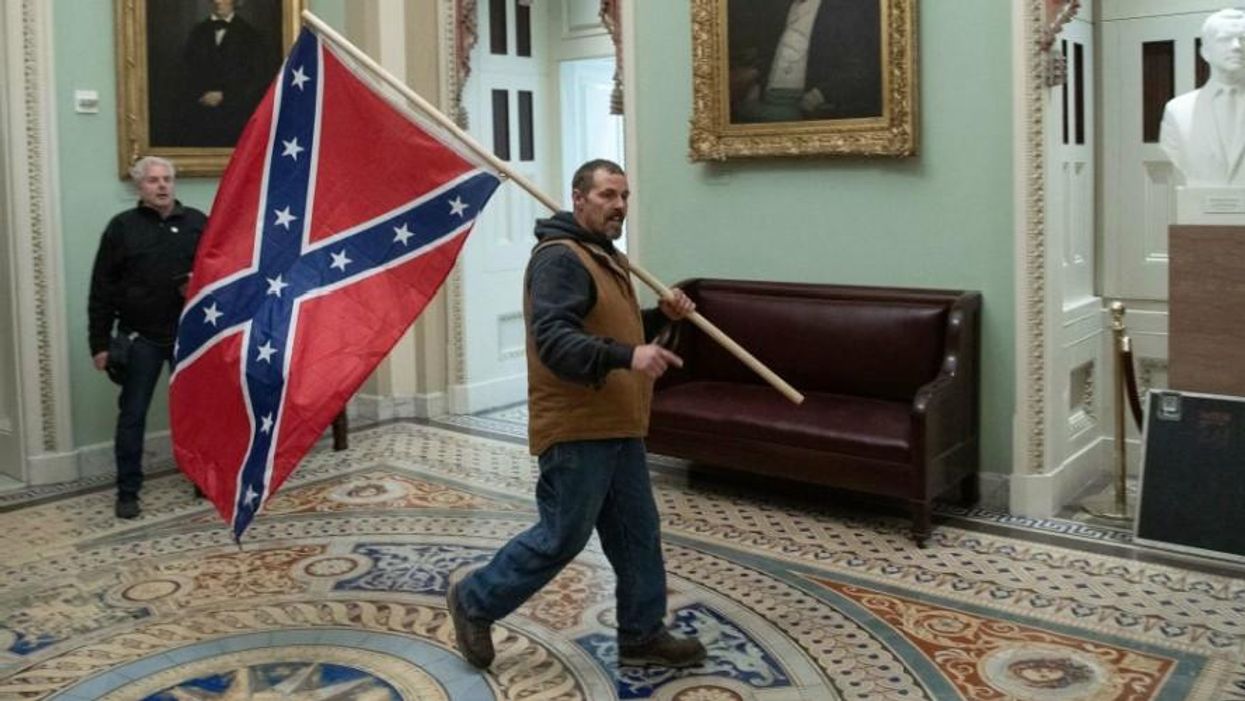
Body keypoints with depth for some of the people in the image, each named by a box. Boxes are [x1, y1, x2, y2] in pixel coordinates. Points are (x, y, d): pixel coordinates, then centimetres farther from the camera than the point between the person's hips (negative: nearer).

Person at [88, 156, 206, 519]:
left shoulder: (198, 222, 4)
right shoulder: (122, 227, -1)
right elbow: (102, 289, -1)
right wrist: (100, 342, -5)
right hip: (141, 338, -1)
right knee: (132, 415, 4)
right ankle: (128, 491, 14)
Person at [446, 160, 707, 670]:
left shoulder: (607, 258, 17)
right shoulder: (560, 258, -16)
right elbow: (553, 340, -29)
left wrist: (661, 316, 10)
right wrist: (627, 356, -40)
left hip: (617, 428, 10)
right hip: (577, 431, -10)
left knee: (637, 533, 14)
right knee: (561, 538, 0)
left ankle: (643, 636, 27)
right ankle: (475, 602, 19)